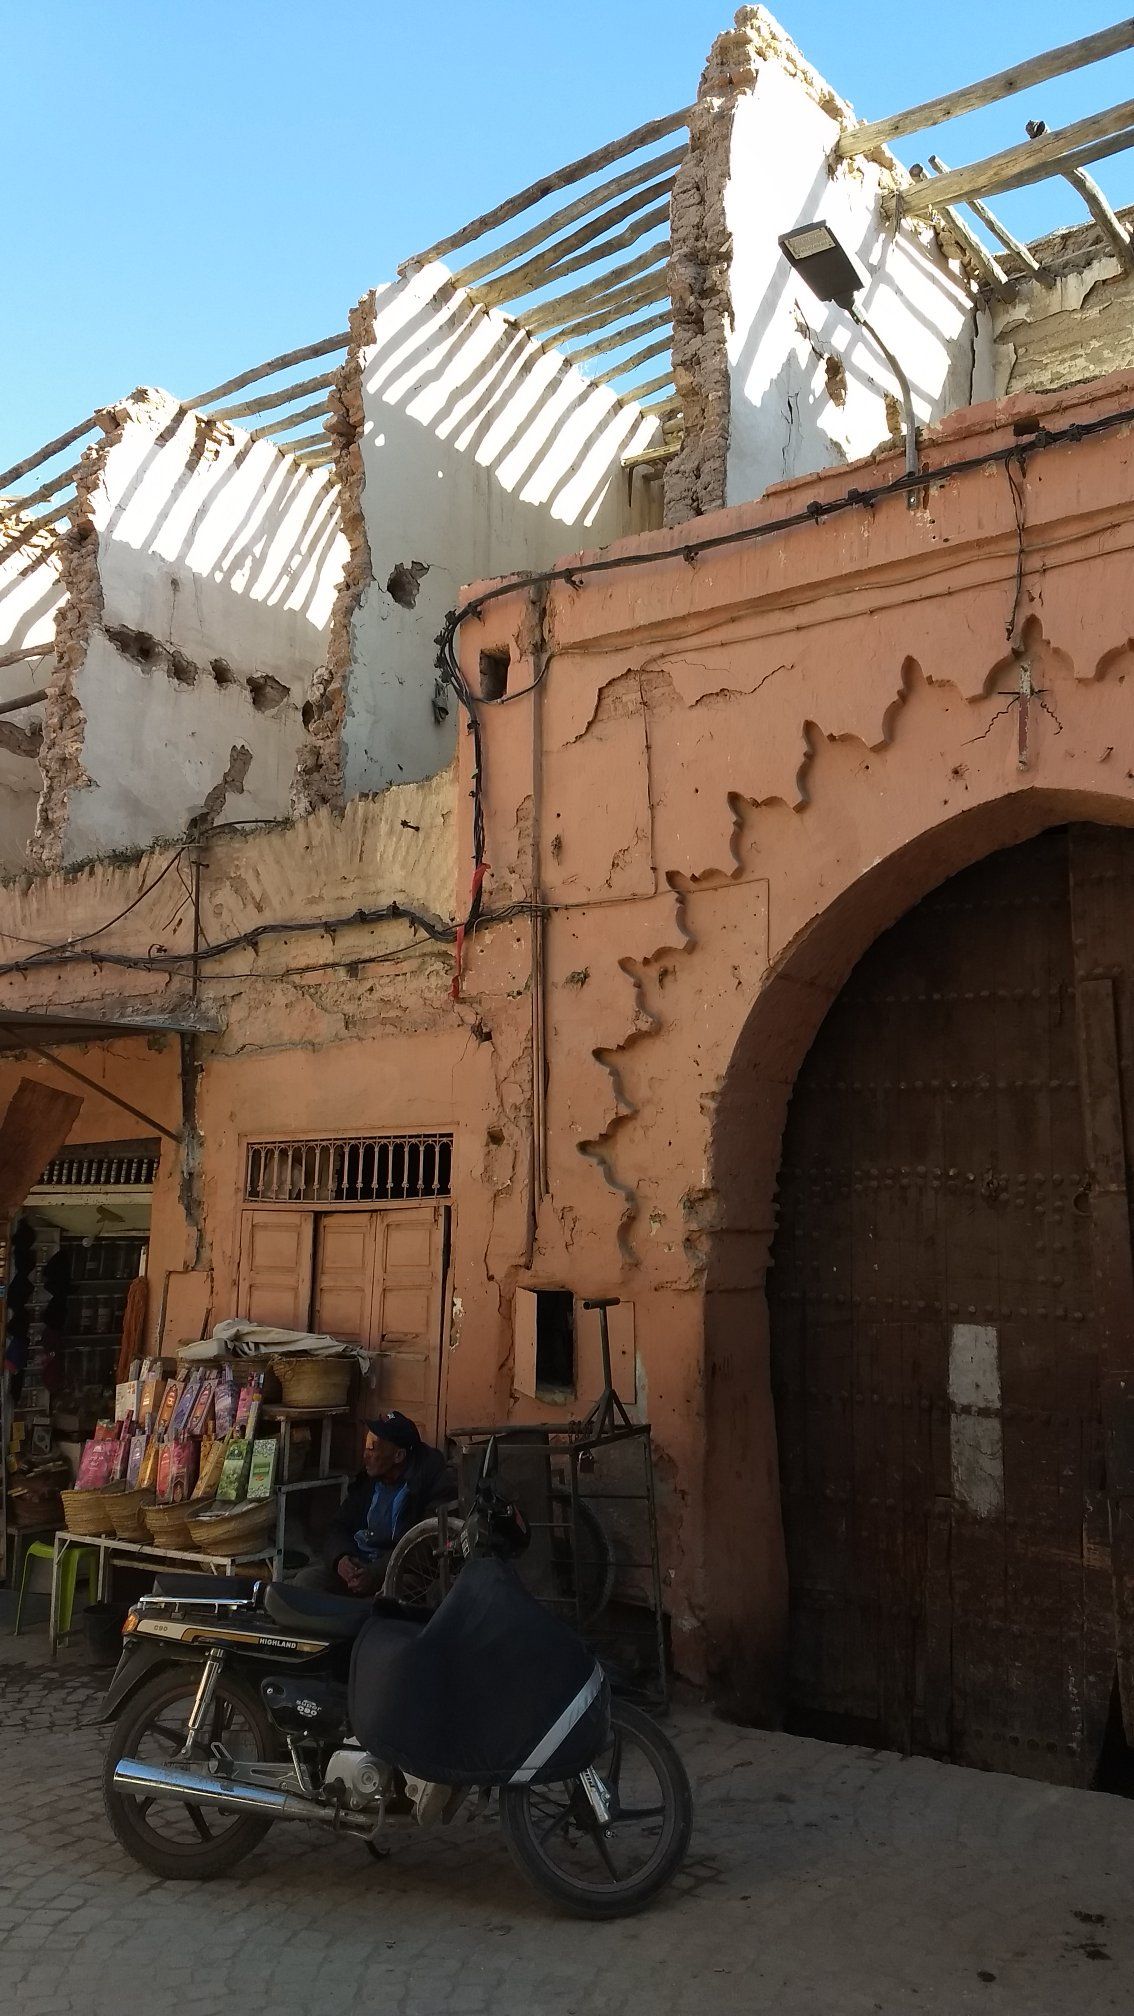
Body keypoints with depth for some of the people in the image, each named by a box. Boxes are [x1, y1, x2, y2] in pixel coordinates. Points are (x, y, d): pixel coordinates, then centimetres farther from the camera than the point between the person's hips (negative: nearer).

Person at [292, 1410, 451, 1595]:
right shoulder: (368, 1479, 11)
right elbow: (339, 1526, 12)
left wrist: (377, 1573, -25)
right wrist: (340, 1557, -11)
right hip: (357, 1564, 6)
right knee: (306, 1579, -14)